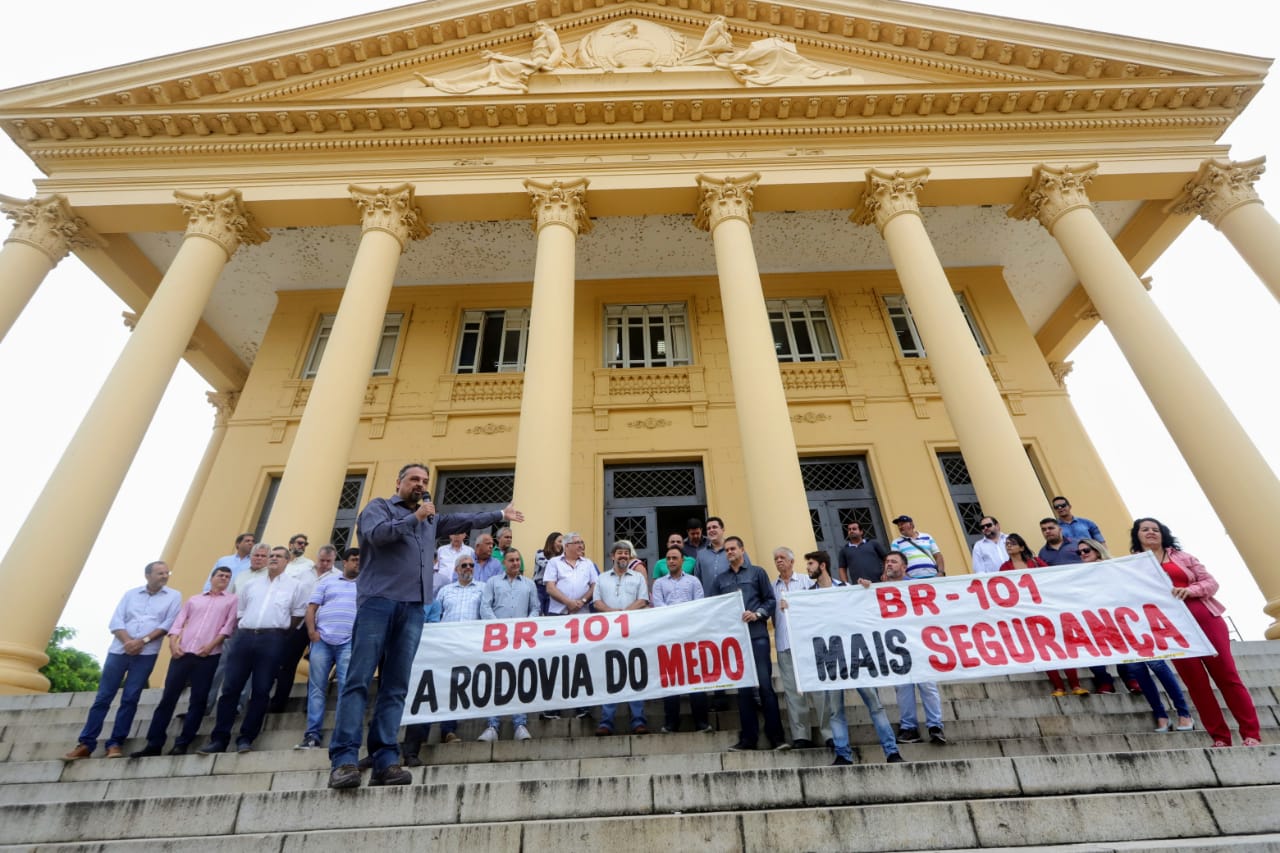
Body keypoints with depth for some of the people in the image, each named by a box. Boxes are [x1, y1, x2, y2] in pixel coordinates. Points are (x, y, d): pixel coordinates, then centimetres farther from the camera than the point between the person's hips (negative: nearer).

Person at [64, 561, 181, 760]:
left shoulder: (174, 596, 4)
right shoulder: (131, 594, 12)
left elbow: (168, 624, -4)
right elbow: (115, 622, 5)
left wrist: (143, 641, -13)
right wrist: (128, 641, -11)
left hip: (146, 654, -2)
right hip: (119, 650, 2)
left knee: (130, 699, -1)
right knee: (103, 697, 5)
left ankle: (115, 744, 8)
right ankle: (85, 744, 15)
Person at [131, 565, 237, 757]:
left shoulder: (232, 600, 9)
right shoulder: (194, 599, 20)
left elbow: (228, 626, 0)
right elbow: (178, 622, 13)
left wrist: (212, 644, -11)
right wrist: (173, 643, -2)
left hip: (209, 655, -3)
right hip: (183, 653, 3)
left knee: (198, 700, -1)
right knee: (168, 697, 3)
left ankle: (182, 744, 7)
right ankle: (154, 743, 13)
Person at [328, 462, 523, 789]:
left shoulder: (431, 519, 26)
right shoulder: (379, 506, 9)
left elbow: (464, 520, 35)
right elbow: (376, 534, -10)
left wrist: (501, 514, 39)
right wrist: (415, 517, -6)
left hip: (413, 607, 5)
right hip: (377, 601, -5)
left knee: (396, 687, 2)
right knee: (358, 680, -8)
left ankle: (385, 761, 2)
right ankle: (344, 760, -8)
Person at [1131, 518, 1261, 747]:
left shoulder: (1182, 556, 11)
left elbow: (1211, 582, 5)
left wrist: (1190, 590, -13)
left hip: (1206, 619, 1)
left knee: (1227, 675, 1)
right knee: (1196, 683, 2)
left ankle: (1251, 734, 10)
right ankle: (1220, 737, 10)